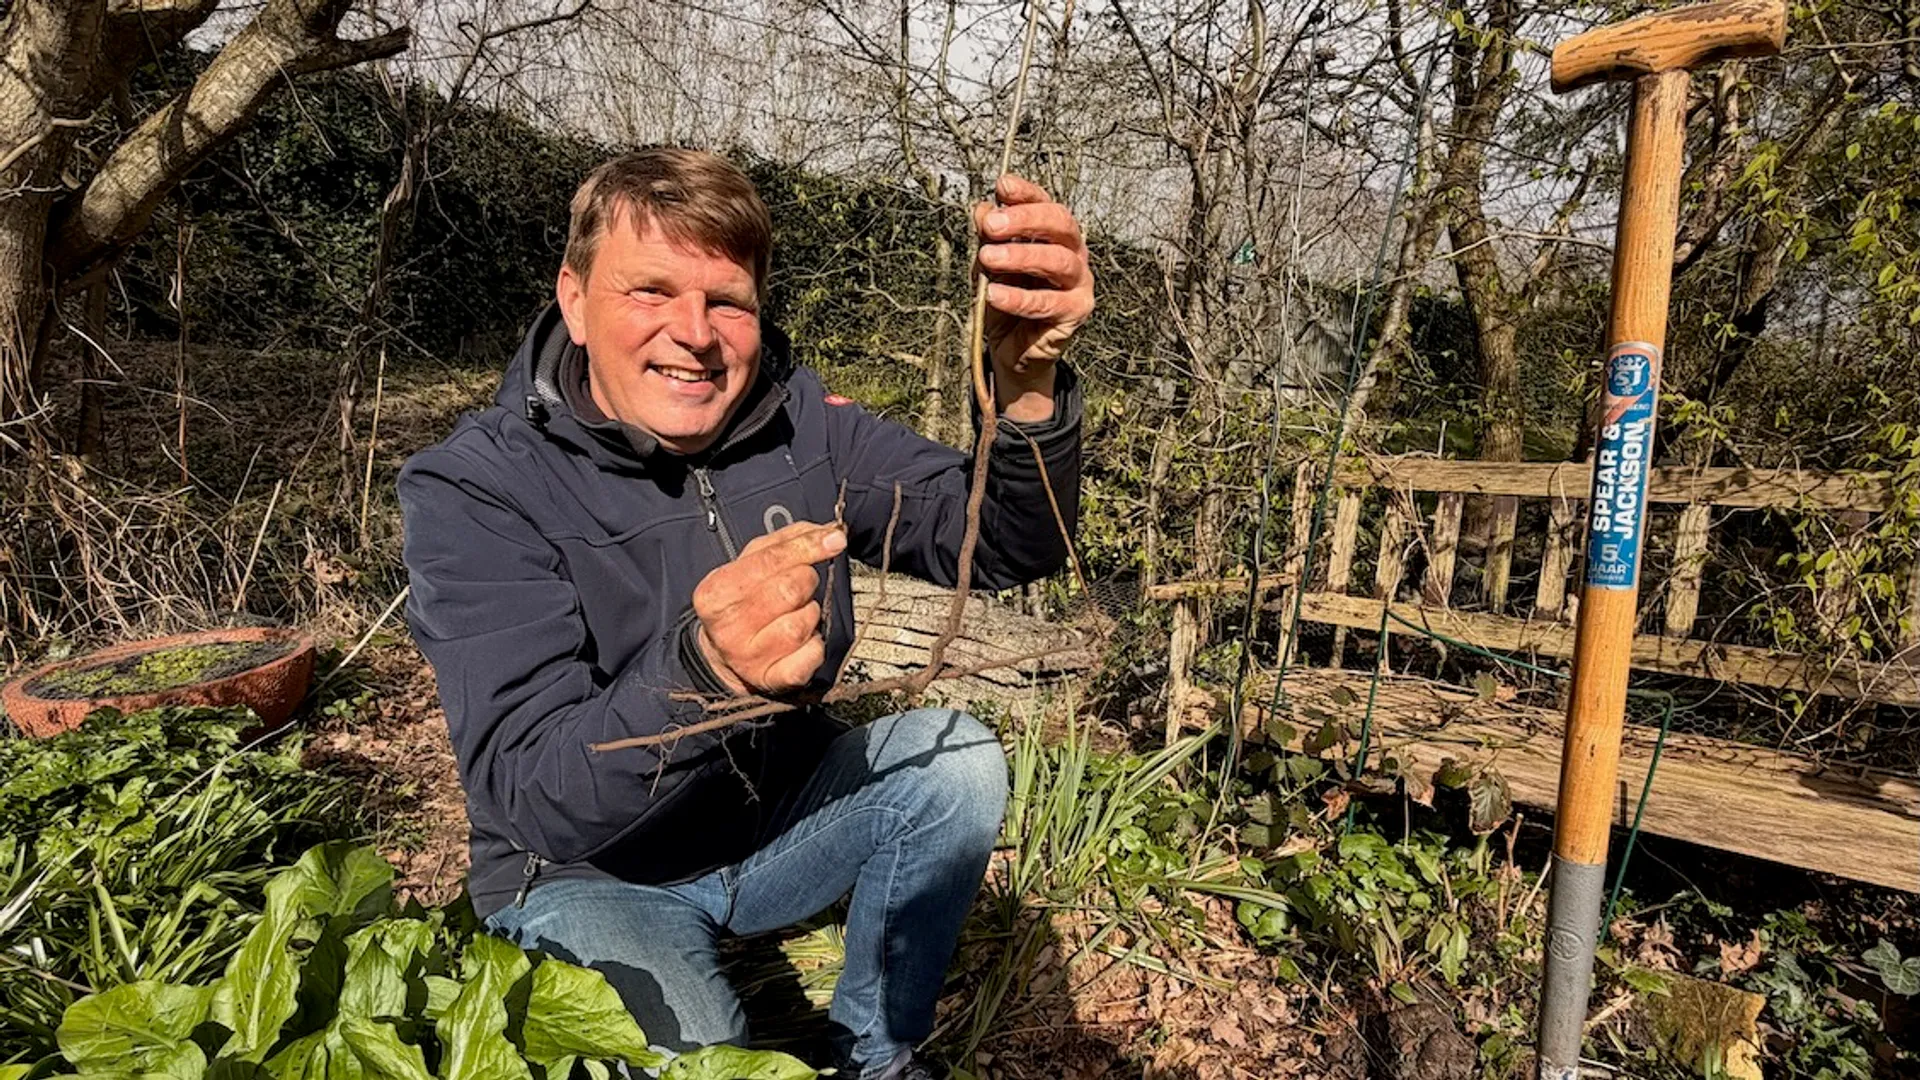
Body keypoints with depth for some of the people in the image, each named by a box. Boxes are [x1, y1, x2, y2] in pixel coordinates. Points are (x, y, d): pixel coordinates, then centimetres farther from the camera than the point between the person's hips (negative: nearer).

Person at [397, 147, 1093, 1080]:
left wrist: (1026, 384, -41)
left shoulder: (798, 423, -10)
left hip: (777, 820, 4)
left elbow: (1004, 548, -20)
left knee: (957, 759, -19)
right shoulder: (472, 490, -21)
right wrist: (701, 672, -49)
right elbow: (529, 801, -29)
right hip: (589, 873, -4)